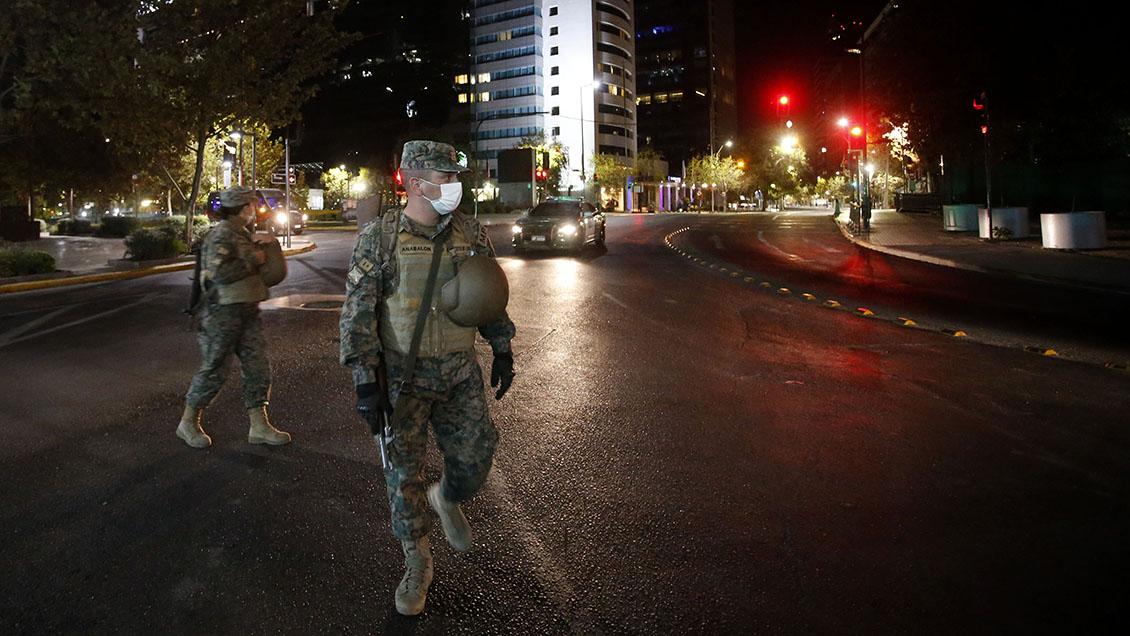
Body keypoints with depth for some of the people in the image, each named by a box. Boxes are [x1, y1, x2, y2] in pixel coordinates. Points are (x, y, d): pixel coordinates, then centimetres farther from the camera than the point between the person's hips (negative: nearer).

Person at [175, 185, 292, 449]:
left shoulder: (244, 234, 15)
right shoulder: (221, 235, -15)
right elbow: (220, 272, -28)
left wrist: (261, 254, 12)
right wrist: (253, 260, -20)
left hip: (247, 310, 9)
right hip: (224, 311, -9)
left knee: (257, 367, 6)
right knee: (215, 368, 0)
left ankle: (259, 426, 13)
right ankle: (188, 423, 18)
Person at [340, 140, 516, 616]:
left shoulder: (470, 234, 1)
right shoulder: (378, 239, -10)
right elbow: (357, 314, -9)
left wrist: (502, 350, 13)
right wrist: (365, 380, -15)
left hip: (460, 370, 3)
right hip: (403, 375, -3)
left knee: (474, 459, 7)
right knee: (403, 471, 4)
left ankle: (447, 499, 43)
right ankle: (417, 563, 25)